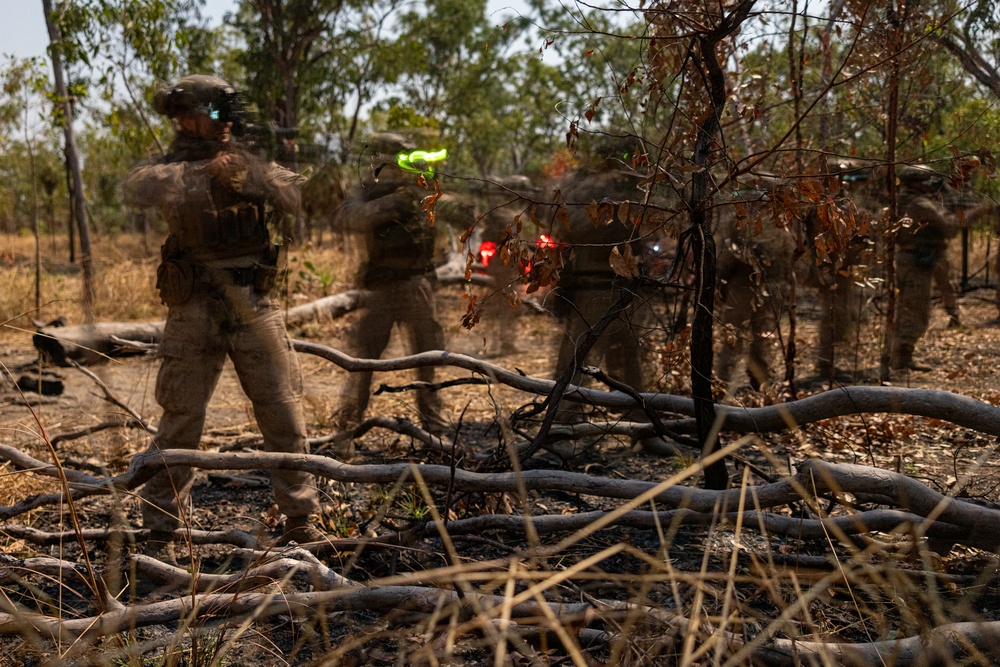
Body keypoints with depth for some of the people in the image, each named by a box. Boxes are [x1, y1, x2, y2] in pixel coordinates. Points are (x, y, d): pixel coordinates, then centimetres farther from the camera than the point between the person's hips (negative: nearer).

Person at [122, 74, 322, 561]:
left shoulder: (246, 163, 10)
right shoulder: (170, 169, 1)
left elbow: (294, 198, -4)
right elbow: (137, 189, -21)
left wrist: (249, 174, -20)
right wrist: (202, 172, -30)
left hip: (254, 309, 3)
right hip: (194, 312, -2)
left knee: (284, 415, 3)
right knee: (180, 424, 1)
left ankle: (301, 520, 14)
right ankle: (161, 531, 12)